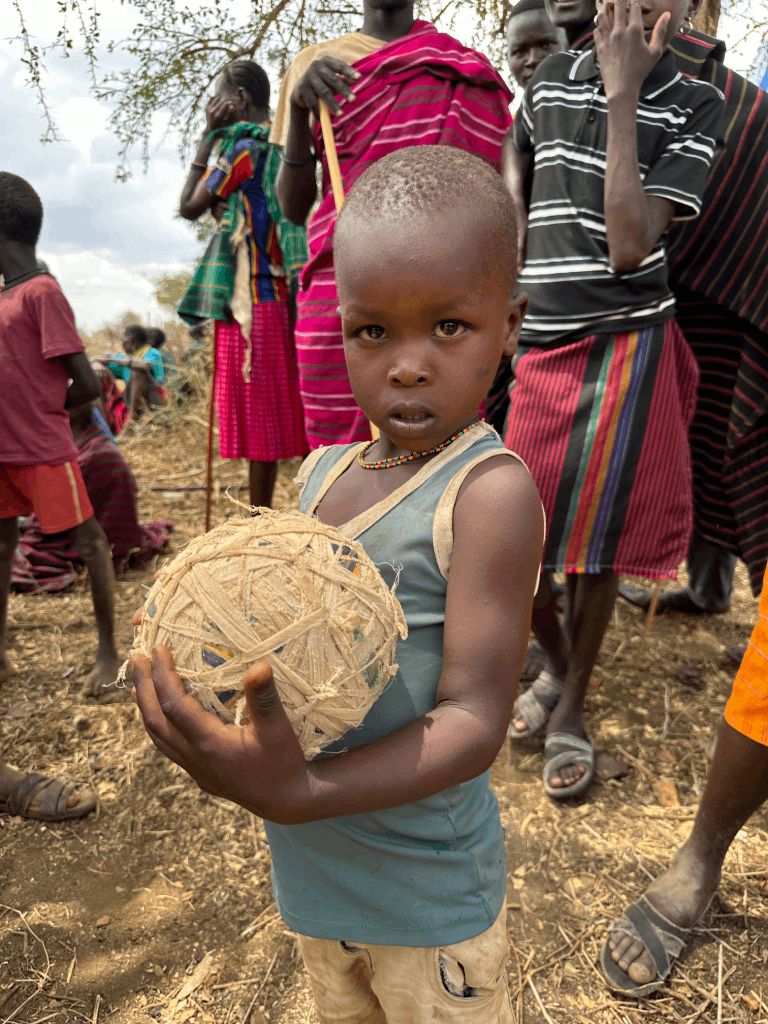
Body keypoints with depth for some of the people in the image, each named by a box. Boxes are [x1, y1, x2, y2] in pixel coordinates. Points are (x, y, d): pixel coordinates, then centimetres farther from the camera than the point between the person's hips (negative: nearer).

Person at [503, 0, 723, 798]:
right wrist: (516, 218, 11)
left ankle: (571, 709, 21)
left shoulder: (694, 104, 1)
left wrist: (622, 96, -12)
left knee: (599, 533, -1)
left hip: (627, 341, -3)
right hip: (544, 340, 3)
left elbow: (631, 244, -14)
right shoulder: (552, 79, 10)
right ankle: (556, 663, 32)